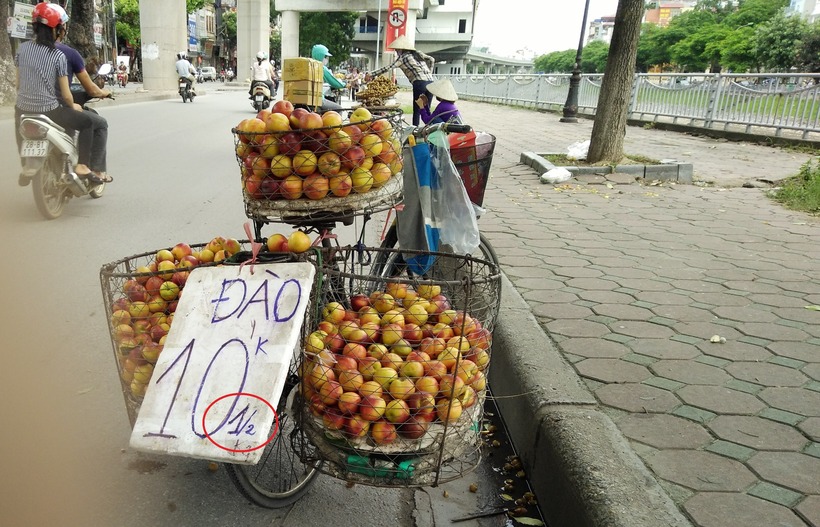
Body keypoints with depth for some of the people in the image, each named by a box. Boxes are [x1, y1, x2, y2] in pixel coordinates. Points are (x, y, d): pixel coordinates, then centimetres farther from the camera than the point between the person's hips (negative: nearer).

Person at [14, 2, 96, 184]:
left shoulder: (22, 48, 1)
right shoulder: (58, 55, -12)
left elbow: (18, 83, 9)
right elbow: (66, 94, -10)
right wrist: (73, 107, 11)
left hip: (23, 108, 5)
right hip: (49, 110, -5)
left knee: (20, 127, 39)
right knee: (87, 123, 16)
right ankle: (82, 166, 3)